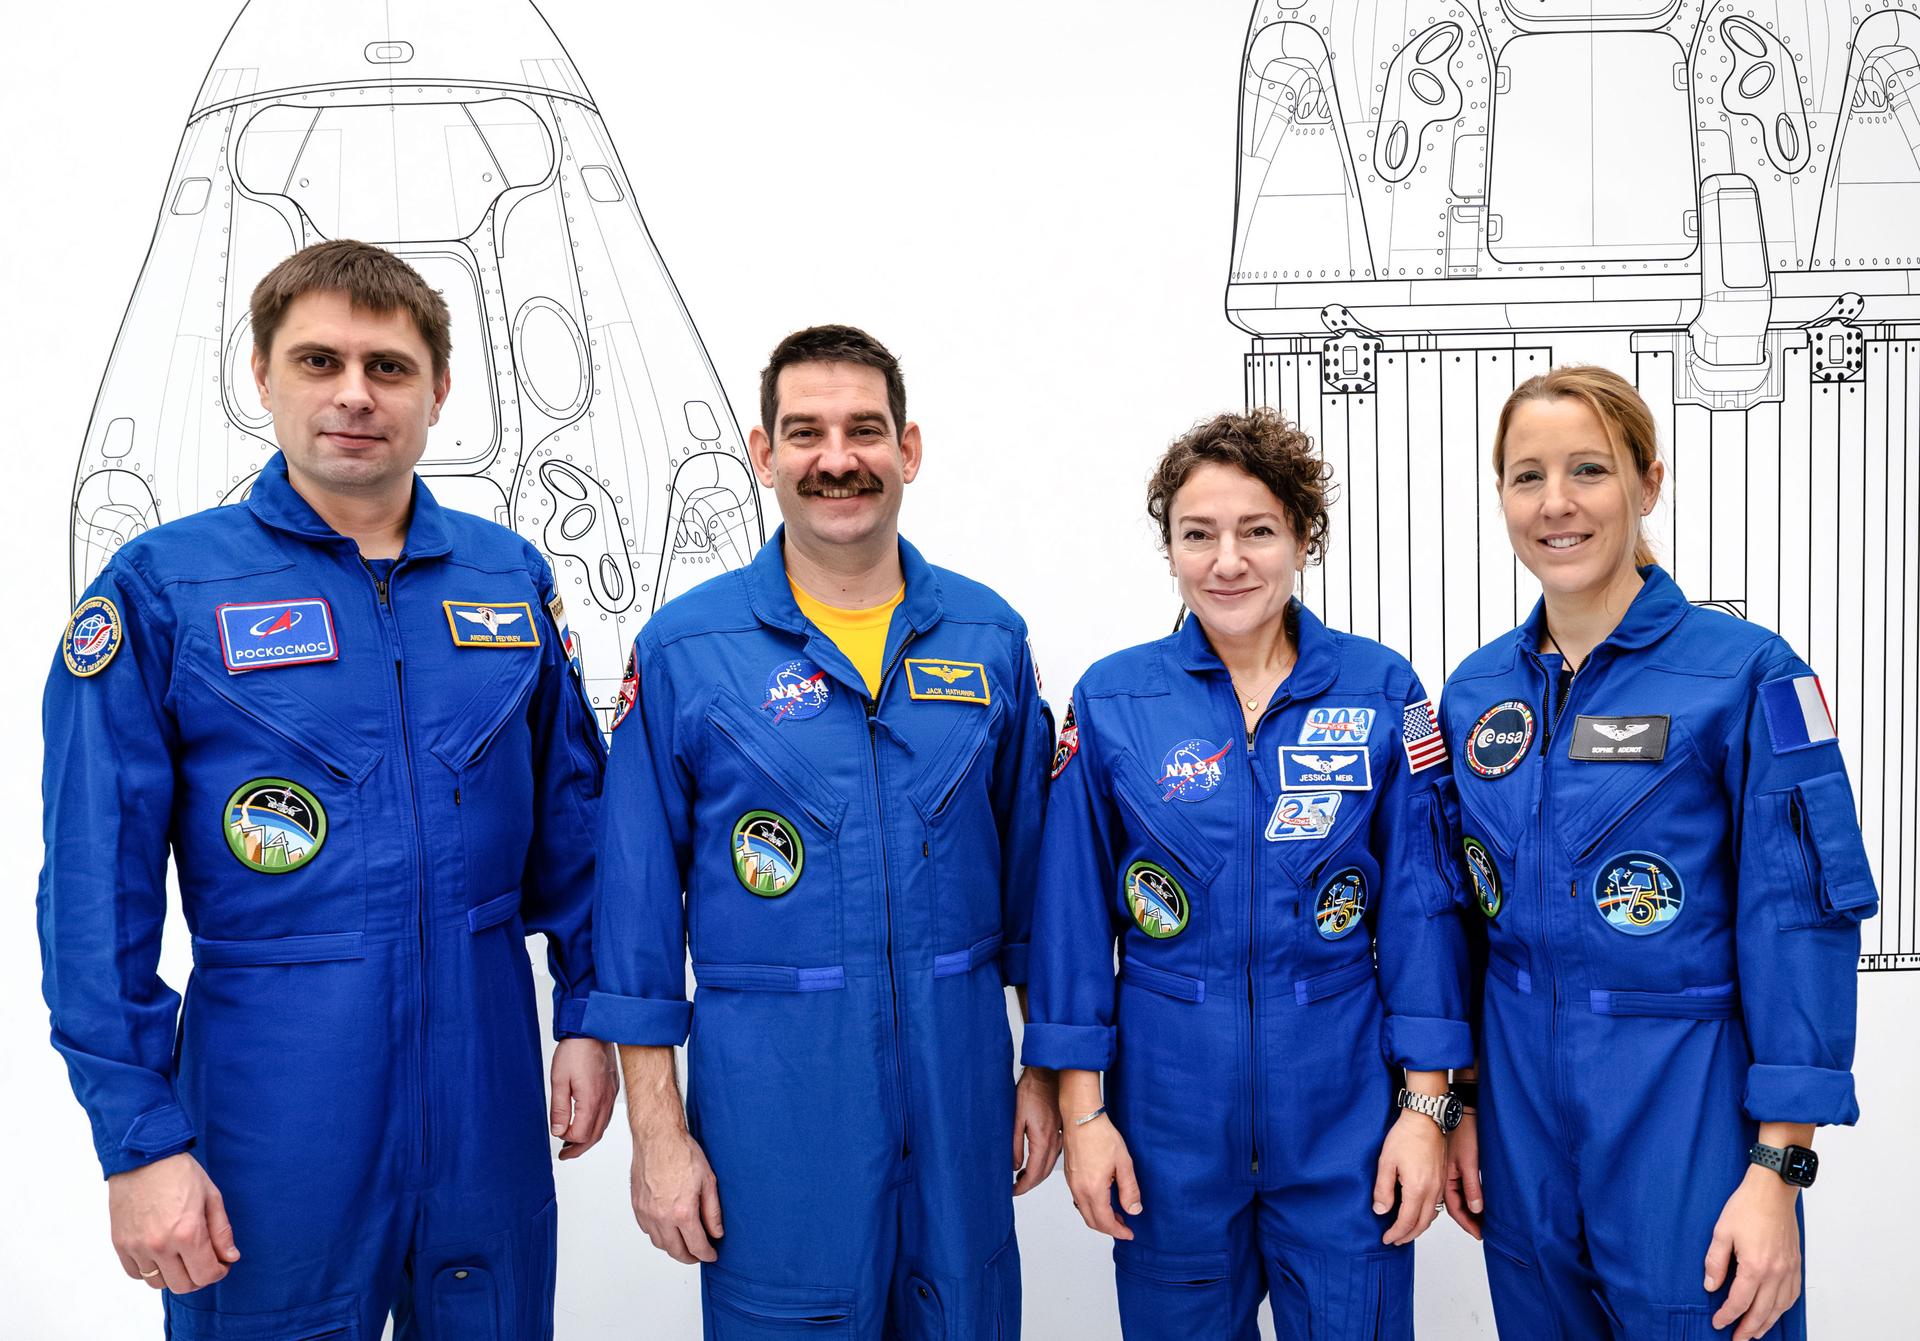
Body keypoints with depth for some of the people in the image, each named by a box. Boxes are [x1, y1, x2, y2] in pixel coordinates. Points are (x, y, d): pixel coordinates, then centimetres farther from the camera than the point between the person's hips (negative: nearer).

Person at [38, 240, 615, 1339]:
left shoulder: (512, 577, 3)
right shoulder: (160, 589, -7)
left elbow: (570, 813, 10)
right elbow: (96, 891, -8)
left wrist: (587, 1012, 7)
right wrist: (140, 1137, -10)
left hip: (487, 1083, 4)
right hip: (272, 1101, -3)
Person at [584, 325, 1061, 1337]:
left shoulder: (989, 636, 3)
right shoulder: (684, 648, -5)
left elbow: (1030, 859, 8)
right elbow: (639, 896, -3)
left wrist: (1049, 1068, 8)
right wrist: (655, 1126, -4)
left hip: (960, 1076, 3)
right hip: (770, 1088, -2)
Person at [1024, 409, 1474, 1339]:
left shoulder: (1383, 692, -3)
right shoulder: (1111, 702, -3)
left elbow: (1421, 904, -1)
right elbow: (1074, 913, -1)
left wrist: (1427, 1103, -3)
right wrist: (1082, 1108, -2)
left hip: (1341, 1103, 0)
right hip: (1169, 1106, 0)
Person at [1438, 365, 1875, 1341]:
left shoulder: (1747, 674, -11)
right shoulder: (1475, 690, 3)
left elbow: (1800, 923, -12)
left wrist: (1778, 1170, -14)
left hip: (1684, 1107, -4)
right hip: (1519, 1098, 5)